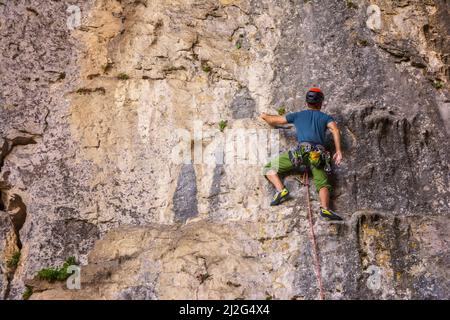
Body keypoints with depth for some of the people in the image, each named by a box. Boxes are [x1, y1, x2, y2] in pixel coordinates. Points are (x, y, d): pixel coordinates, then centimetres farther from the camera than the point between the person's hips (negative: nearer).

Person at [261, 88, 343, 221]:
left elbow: (273, 120, 27)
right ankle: (325, 208, -30)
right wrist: (338, 151, 2)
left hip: (302, 151, -1)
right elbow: (335, 130, 3)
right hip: (319, 154, 1)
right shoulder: (325, 117, 24)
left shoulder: (298, 115, 23)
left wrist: (265, 116, 48)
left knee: (269, 168, 9)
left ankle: (281, 190, -15)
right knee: (323, 184, -1)